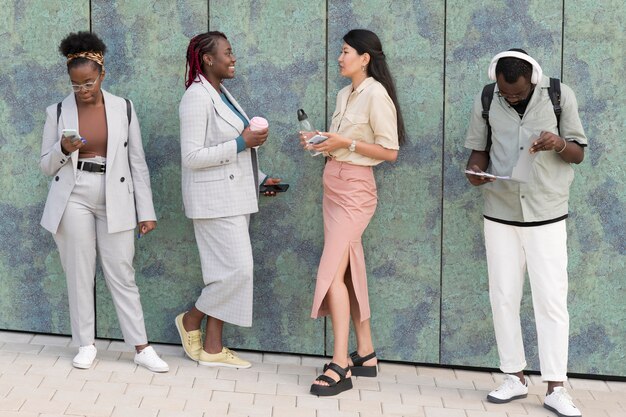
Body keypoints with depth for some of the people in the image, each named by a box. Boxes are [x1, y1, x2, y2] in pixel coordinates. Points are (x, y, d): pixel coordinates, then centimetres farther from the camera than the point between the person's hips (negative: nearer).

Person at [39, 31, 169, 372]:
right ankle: (86, 345, 16)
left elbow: (137, 162, 4)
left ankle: (142, 348, 6)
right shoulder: (57, 112, 1)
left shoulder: (123, 108, 1)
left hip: (115, 200, 0)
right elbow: (46, 166, 5)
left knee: (122, 274, 1)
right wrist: (63, 149, -17)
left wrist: (146, 211, 1)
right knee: (79, 273, 5)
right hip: (73, 200, 1)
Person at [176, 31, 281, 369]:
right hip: (214, 198, -9)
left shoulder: (223, 95, 14)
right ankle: (191, 319, 10)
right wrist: (242, 143, -20)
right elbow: (192, 157, -20)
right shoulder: (197, 97, -14)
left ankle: (212, 348, 14)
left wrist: (259, 179, 13)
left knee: (227, 272, 9)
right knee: (237, 269, -11)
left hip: (234, 196, 9)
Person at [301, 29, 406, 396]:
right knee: (350, 270, 10)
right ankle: (366, 355, 18)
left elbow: (390, 151, -15)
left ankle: (341, 366, -15)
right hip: (334, 184, 9)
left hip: (355, 188, -9)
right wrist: (320, 142, 3)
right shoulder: (345, 95, 12)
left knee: (333, 272, -15)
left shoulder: (376, 96, -13)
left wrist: (345, 143, -20)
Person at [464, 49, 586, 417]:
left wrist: (560, 144, -24)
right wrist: (475, 171, -14)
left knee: (552, 300, -3)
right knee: (503, 297, 6)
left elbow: (579, 154, -1)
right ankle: (515, 378, 19)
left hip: (547, 215, -2)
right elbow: (479, 149, 8)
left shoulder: (561, 96, -6)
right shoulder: (486, 100, 0)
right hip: (500, 214, 3)